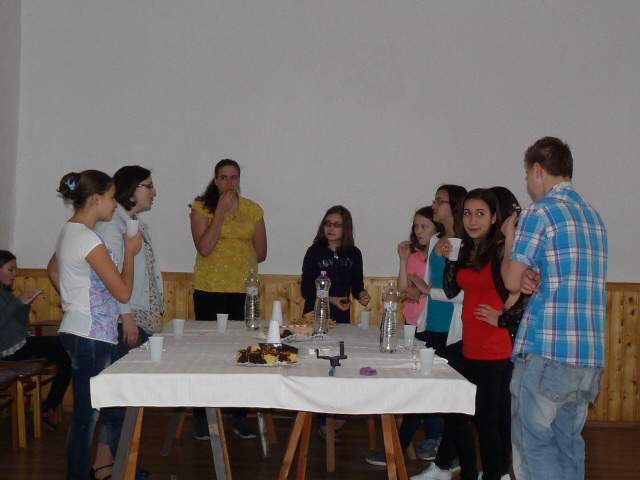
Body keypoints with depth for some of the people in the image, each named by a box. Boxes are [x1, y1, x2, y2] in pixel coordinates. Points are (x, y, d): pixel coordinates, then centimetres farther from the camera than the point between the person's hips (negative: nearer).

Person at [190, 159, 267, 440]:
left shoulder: (253, 210, 9)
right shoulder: (201, 207, 1)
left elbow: (261, 252, 12)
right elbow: (204, 248, -12)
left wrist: (236, 261, 3)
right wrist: (221, 209, -12)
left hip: (244, 290, 2)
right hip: (209, 289, -2)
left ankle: (240, 417, 11)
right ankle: (203, 418, 8)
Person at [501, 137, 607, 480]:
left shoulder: (540, 212, -8)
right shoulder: (593, 216, 17)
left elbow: (512, 281, -4)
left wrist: (509, 238, 12)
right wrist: (537, 277, 6)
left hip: (545, 352, -7)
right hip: (590, 357, 8)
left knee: (533, 445, -1)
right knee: (569, 445, 14)